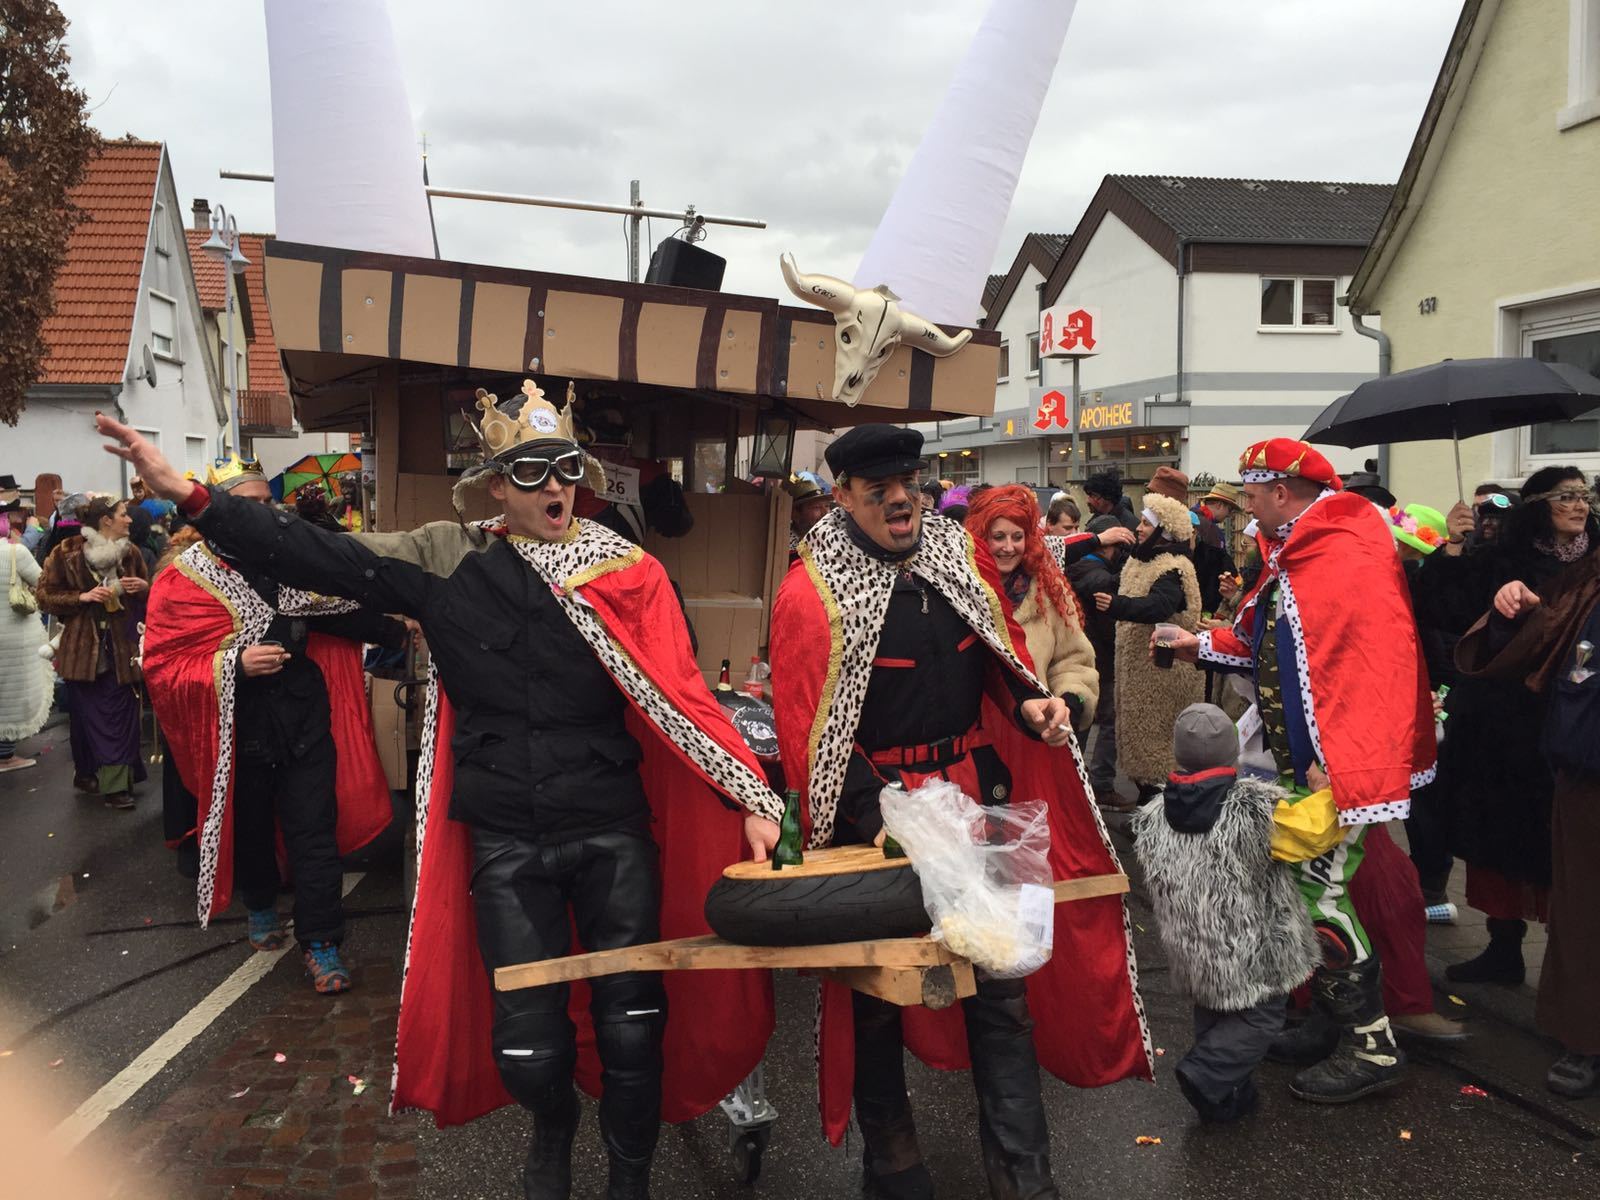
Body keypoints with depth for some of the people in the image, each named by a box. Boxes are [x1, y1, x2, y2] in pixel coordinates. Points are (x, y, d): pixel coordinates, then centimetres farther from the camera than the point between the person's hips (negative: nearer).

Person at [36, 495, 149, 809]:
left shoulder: (130, 552, 5)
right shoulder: (66, 553, -5)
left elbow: (149, 597, 16)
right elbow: (46, 597, -2)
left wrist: (144, 587, -7)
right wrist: (83, 597, -17)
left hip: (121, 645, 2)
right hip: (82, 646, -2)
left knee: (120, 713, -2)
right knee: (88, 713, 3)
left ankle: (115, 782, 4)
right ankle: (88, 772, 17)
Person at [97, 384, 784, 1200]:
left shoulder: (626, 570, -2)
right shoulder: (449, 561, 1)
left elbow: (681, 695, -5)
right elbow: (325, 558, -5)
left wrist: (753, 799, -12)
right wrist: (189, 496, -13)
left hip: (614, 832, 0)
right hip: (506, 840, 1)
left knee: (632, 1020, 5)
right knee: (527, 1036, 6)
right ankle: (552, 1130, 43)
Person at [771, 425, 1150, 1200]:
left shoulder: (961, 557, 5)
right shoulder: (811, 592, -12)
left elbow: (1001, 654, 16)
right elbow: (811, 730, -15)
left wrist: (1029, 704, -5)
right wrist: (876, 818, -25)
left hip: (978, 795, 4)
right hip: (877, 808, -4)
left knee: (1003, 979, 8)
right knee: (876, 989, 11)